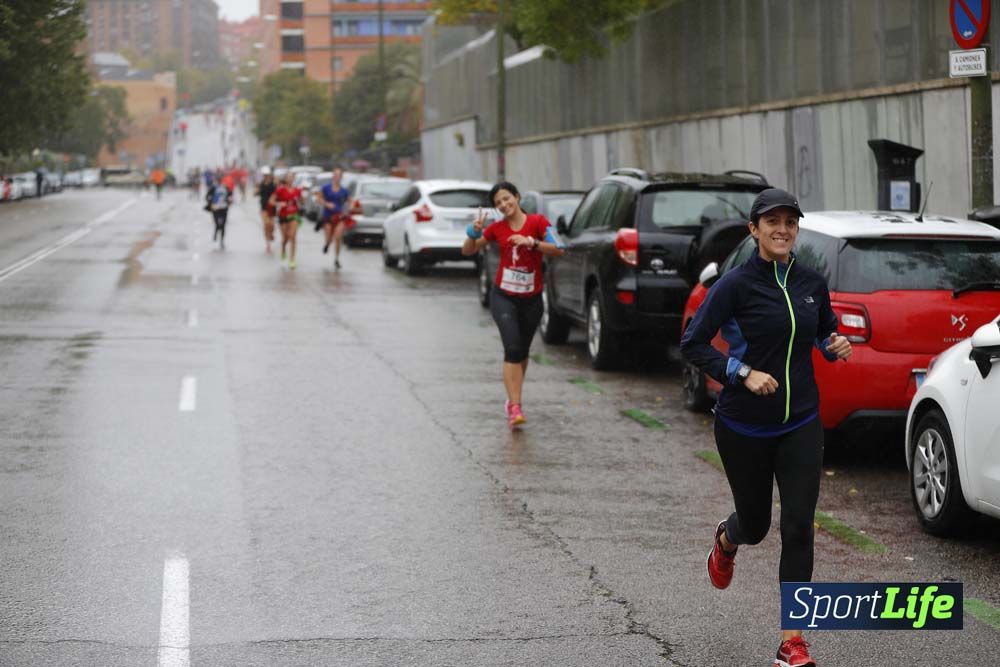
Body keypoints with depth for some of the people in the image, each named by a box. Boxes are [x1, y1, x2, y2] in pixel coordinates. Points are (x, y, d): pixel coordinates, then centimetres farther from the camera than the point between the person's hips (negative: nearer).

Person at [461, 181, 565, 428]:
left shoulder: (537, 222, -5)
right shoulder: (497, 228, 0)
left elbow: (558, 250, -13)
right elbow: (467, 250, 8)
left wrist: (532, 243, -25)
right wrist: (474, 233, -11)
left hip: (531, 299, 1)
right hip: (504, 297, -1)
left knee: (522, 352, 13)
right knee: (513, 348, -17)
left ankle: (513, 400, 32)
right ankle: (515, 407, -21)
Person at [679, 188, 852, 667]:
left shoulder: (812, 284, 1)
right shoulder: (736, 285, -13)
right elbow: (692, 344, -11)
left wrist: (835, 346, -3)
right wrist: (743, 373, -21)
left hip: (800, 424, 3)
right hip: (745, 426, -3)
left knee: (798, 527, -7)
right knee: (755, 523, 13)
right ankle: (726, 540, 54)